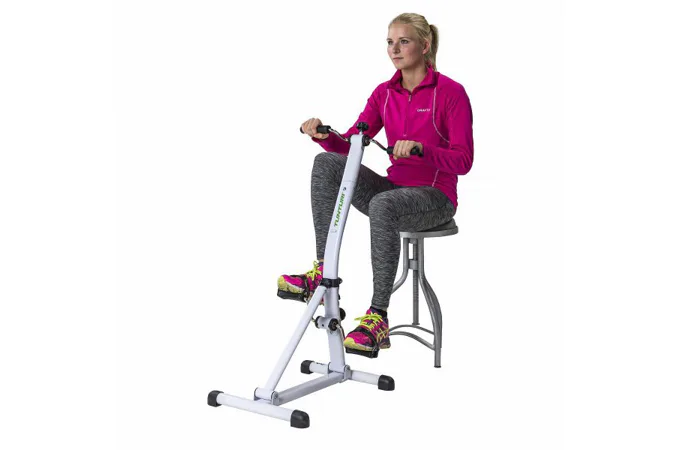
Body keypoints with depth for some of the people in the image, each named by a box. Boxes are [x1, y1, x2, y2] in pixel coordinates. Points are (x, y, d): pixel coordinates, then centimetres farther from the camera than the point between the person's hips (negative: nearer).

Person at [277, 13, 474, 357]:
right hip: (395, 187, 6)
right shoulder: (384, 93, 8)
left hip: (435, 198, -6)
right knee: (327, 162, -17)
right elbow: (350, 148, 3)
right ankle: (322, 273, -20)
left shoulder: (451, 92, -9)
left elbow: (463, 161, -15)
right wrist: (323, 135, -17)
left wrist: (421, 148, -32)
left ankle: (378, 320, -34)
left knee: (383, 205, -40)